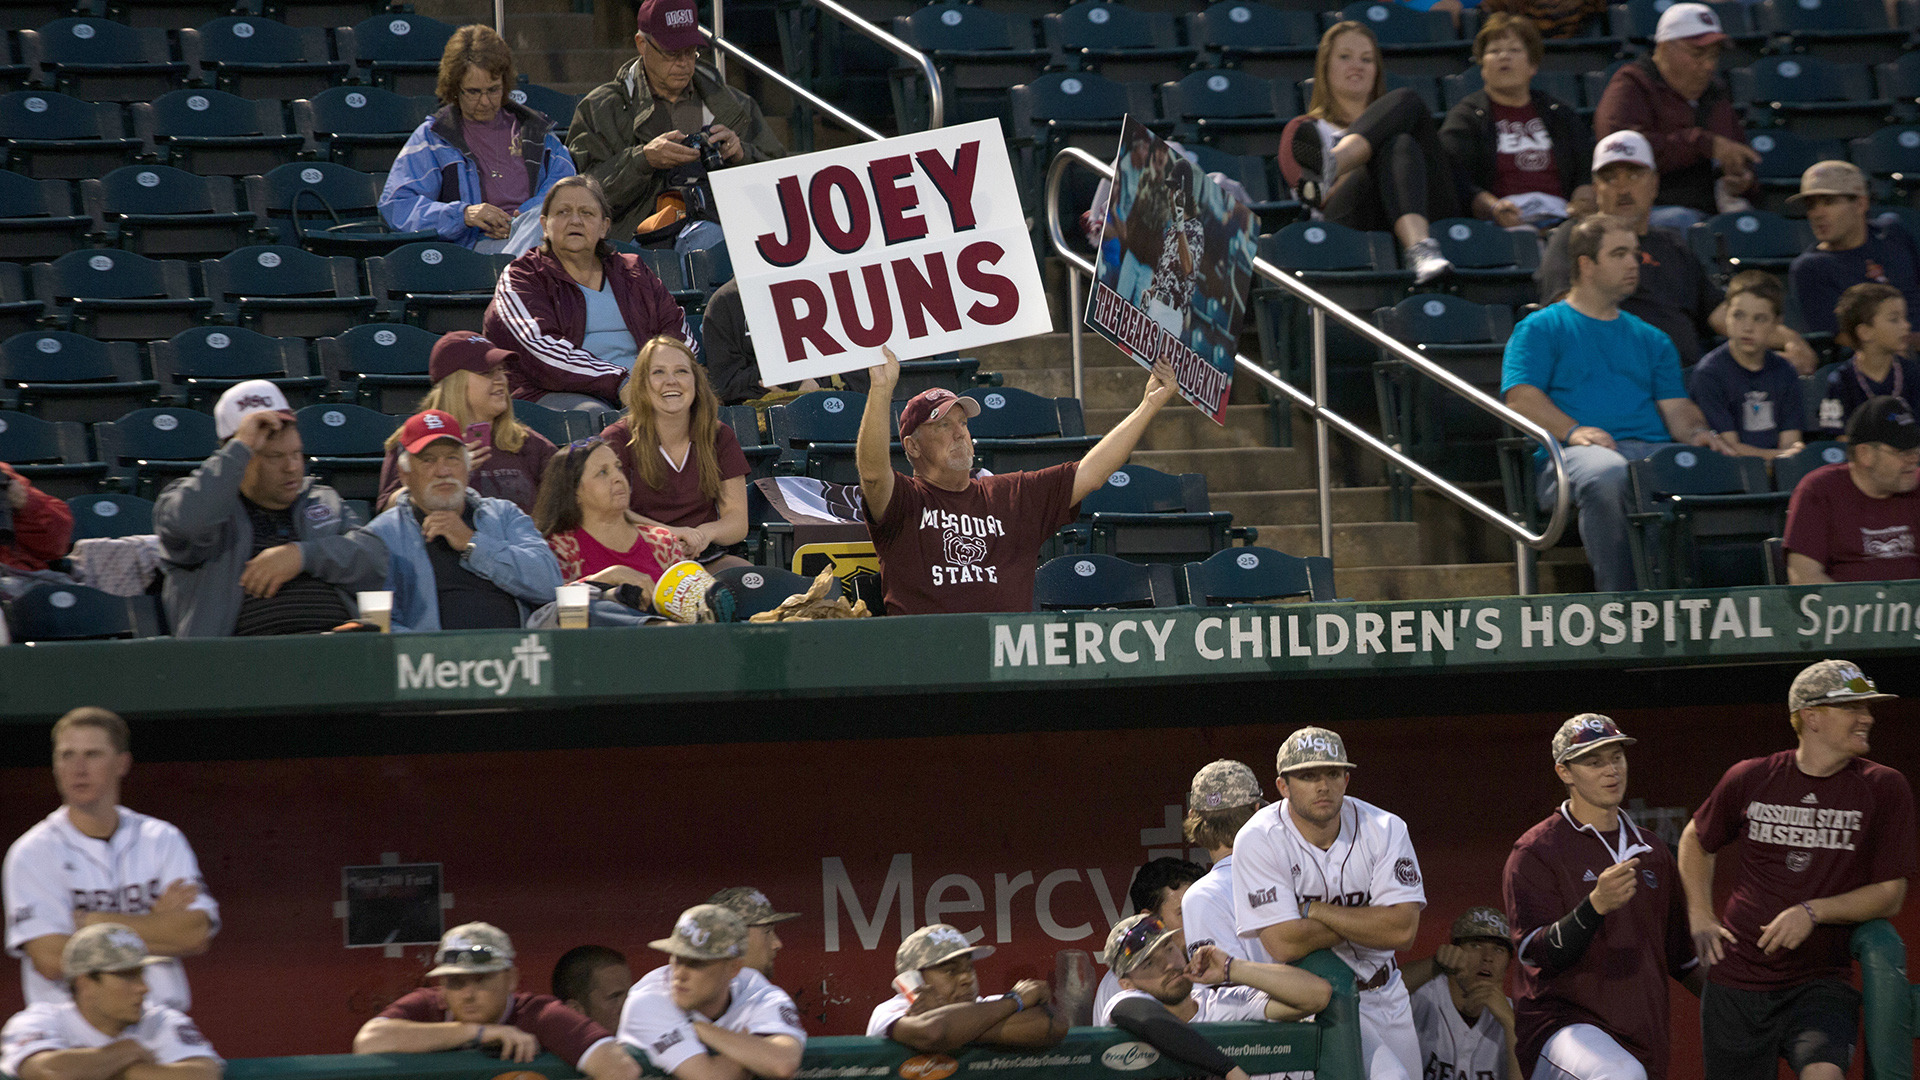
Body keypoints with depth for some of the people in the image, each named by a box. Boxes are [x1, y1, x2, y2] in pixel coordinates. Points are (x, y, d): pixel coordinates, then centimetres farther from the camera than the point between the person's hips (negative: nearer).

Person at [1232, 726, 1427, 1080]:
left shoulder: (1384, 830, -7)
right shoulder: (1259, 841, -16)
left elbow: (1403, 930, -16)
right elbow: (1283, 944, -24)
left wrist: (1313, 911, -17)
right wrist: (1364, 923, -13)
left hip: (1383, 995, 5)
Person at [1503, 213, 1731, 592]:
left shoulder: (1651, 340, 32)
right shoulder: (1541, 329, 17)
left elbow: (1676, 408, 21)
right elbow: (1521, 397, 2)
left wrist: (1697, 433, -4)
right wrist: (1573, 431, -16)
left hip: (1653, 450, 4)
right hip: (1575, 455, -4)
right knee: (1606, 475, -42)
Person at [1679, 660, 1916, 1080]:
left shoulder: (1884, 788, -1)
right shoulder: (1750, 778, 3)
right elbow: (1696, 840, 22)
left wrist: (1812, 912, -14)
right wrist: (1701, 919, 11)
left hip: (1823, 984, -2)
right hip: (1737, 979, 2)